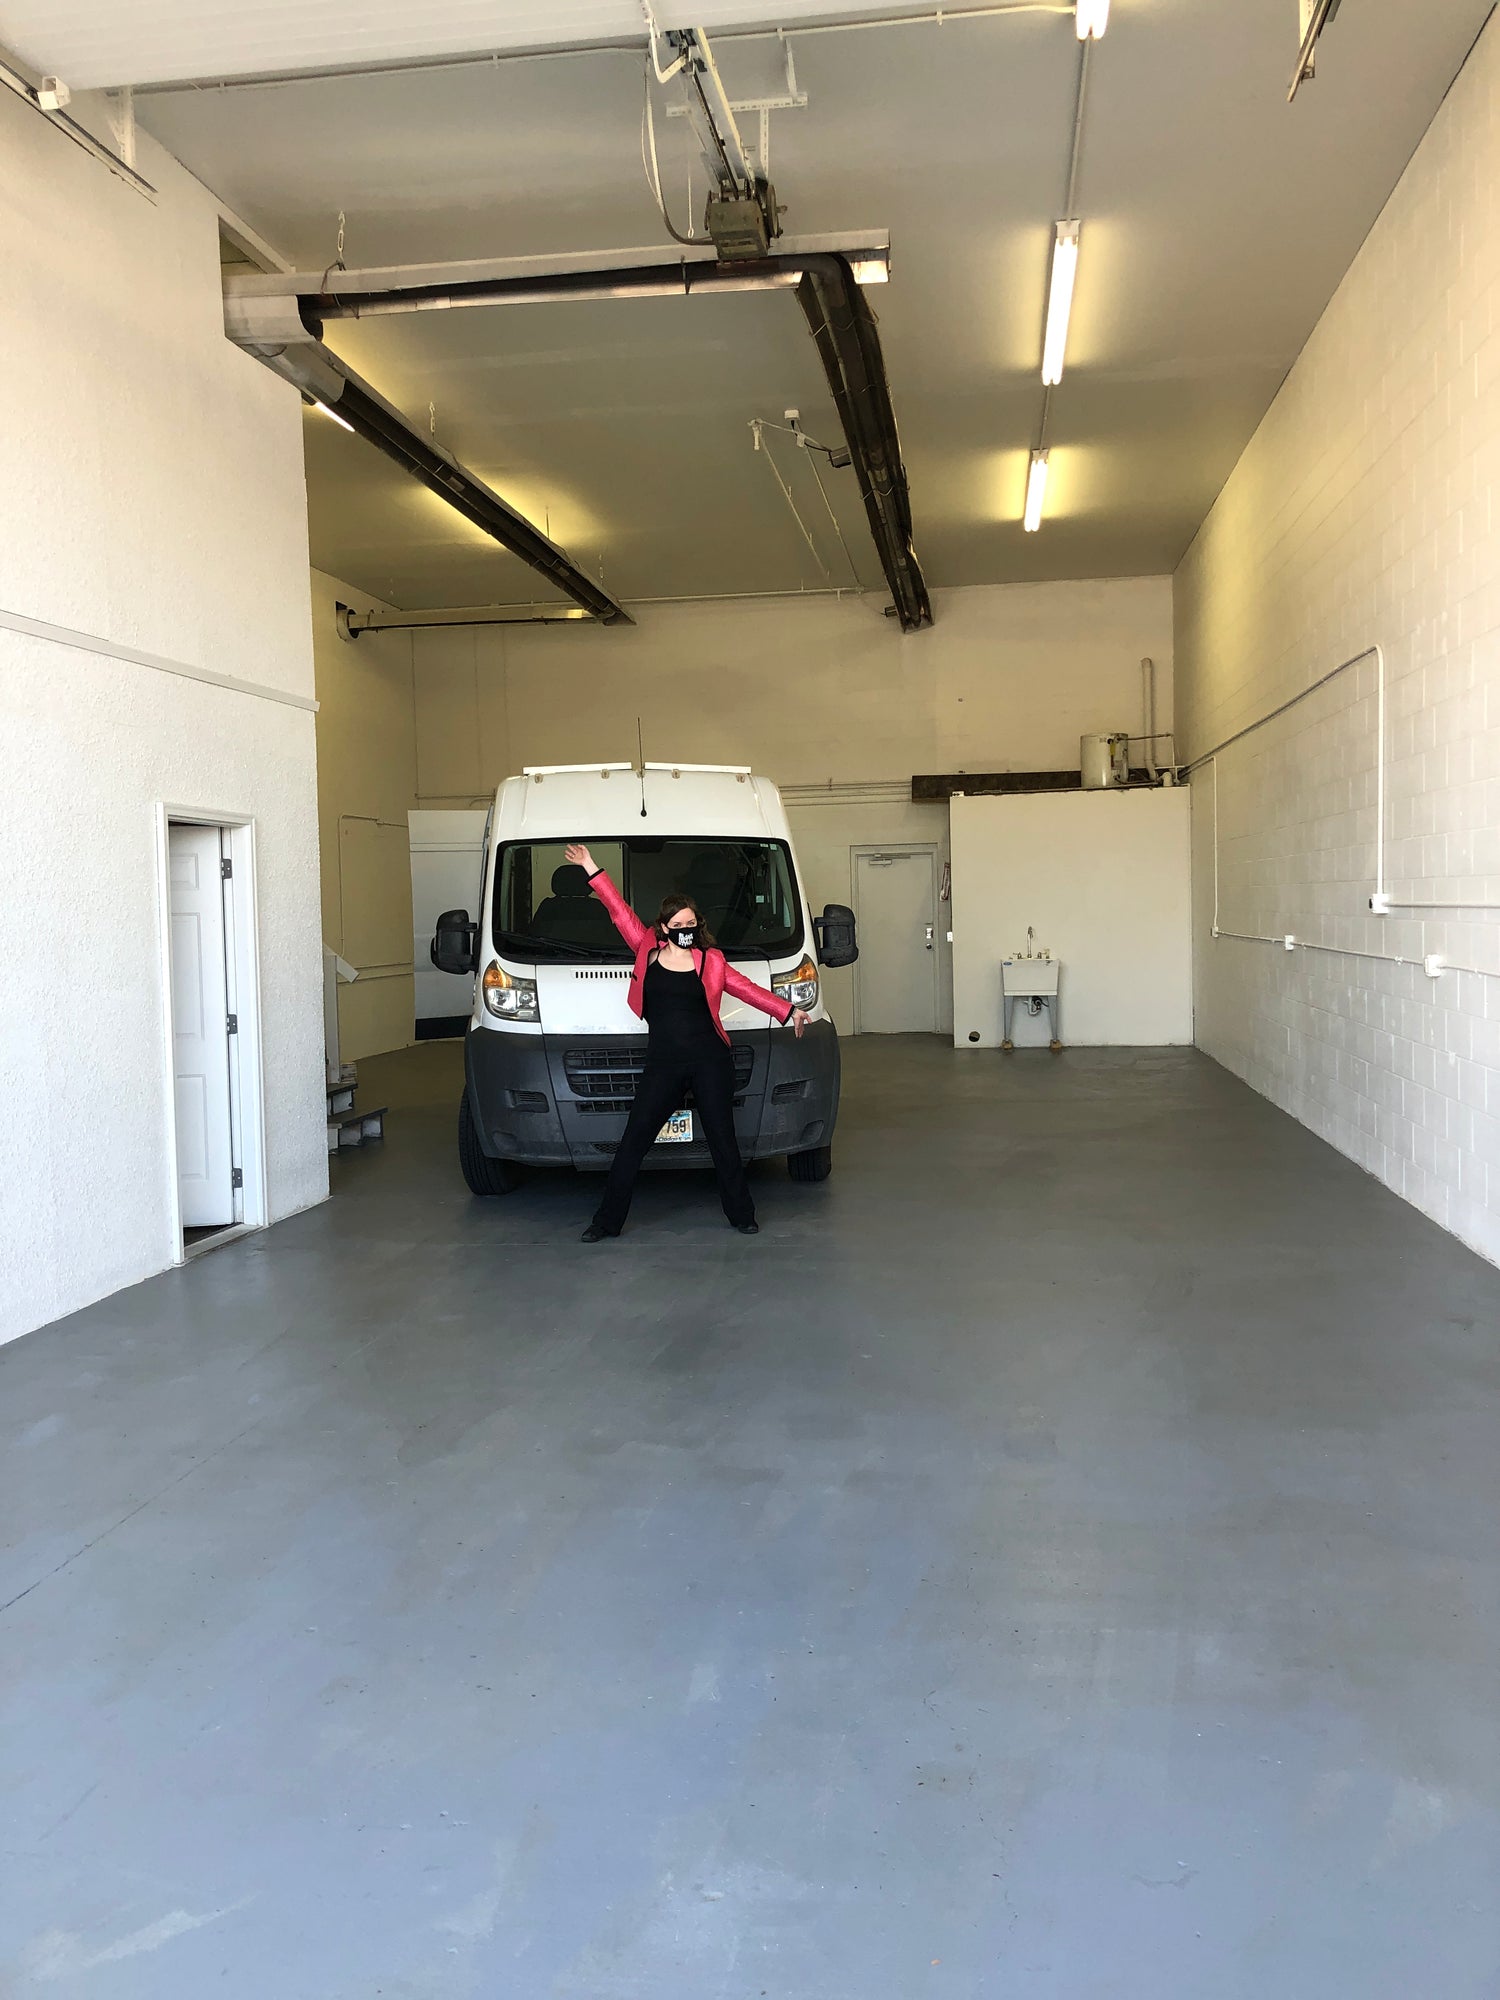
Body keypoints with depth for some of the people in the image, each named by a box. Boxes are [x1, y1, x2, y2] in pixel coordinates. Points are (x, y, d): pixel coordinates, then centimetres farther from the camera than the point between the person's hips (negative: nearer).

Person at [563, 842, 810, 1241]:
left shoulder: (711, 960, 3)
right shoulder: (648, 950, 4)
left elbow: (747, 988, 11)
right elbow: (619, 910, 6)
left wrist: (789, 1011, 12)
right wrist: (592, 870, 6)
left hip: (710, 1062, 0)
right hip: (662, 1064, 1)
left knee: (722, 1139, 8)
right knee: (632, 1143, 2)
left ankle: (742, 1215, 24)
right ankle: (607, 1220, 11)